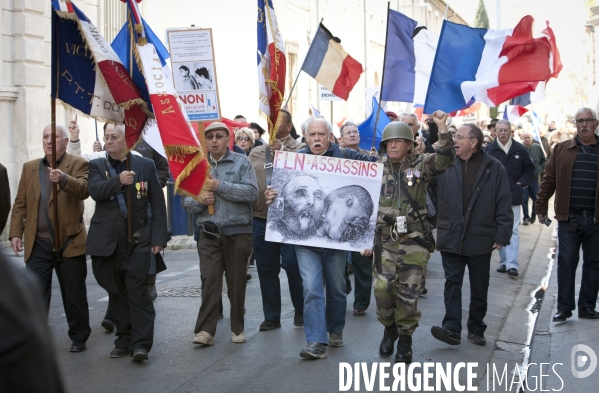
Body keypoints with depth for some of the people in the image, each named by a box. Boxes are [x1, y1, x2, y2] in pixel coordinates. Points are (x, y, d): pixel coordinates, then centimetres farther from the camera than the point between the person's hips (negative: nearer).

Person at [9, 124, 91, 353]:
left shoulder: (78, 164, -2)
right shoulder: (29, 168, 11)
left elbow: (84, 189, -21)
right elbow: (20, 204, 11)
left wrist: (63, 179, -39)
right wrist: (15, 233, 1)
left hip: (70, 242, -3)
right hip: (38, 244, 3)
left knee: (74, 295, 9)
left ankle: (79, 338, 23)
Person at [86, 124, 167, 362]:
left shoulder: (146, 165, 5)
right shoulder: (97, 166, 9)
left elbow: (157, 204, 3)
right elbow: (95, 191, -11)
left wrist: (158, 238, -4)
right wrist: (118, 180, -29)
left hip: (138, 240, -2)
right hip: (107, 241, 2)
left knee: (138, 291, -8)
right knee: (116, 293, 9)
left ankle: (141, 343, -6)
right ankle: (123, 340, 19)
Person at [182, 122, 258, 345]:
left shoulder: (241, 162, 0)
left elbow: (252, 192, -13)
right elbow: (186, 201, 9)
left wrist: (221, 186, -17)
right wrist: (200, 201, -13)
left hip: (238, 232, -2)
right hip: (209, 233, 2)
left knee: (237, 281, 7)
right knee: (209, 281, -4)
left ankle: (237, 327, 19)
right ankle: (205, 330, -2)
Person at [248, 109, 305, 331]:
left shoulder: (299, 150, 1)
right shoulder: (256, 153, 13)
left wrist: (283, 153, -17)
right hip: (261, 219, 4)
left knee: (293, 266, -3)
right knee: (266, 269, 9)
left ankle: (300, 311, 18)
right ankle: (271, 317, 20)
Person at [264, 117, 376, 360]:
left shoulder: (345, 157, 1)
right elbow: (282, 190, 1)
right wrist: (271, 197, -20)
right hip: (305, 236, -1)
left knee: (337, 288, 14)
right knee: (311, 289, -8)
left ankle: (335, 331, 35)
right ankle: (316, 342, -5)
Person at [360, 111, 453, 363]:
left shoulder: (421, 165, 1)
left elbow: (445, 159, -19)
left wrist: (442, 129, -29)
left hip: (414, 239, -2)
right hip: (384, 239, 2)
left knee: (408, 293, -1)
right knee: (382, 288, -5)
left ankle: (405, 340, 17)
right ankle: (389, 328, 23)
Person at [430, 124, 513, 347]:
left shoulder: (494, 169, -3)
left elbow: (504, 205, -3)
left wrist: (502, 236, -6)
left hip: (481, 240, 0)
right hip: (451, 238, 1)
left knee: (479, 287, 11)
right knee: (452, 283, -1)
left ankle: (476, 329, 23)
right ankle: (451, 329, -1)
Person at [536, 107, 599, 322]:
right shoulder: (561, 150, 4)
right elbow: (549, 180, 6)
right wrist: (541, 207, 5)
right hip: (569, 218, -1)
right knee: (566, 263, 2)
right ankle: (564, 308, 11)